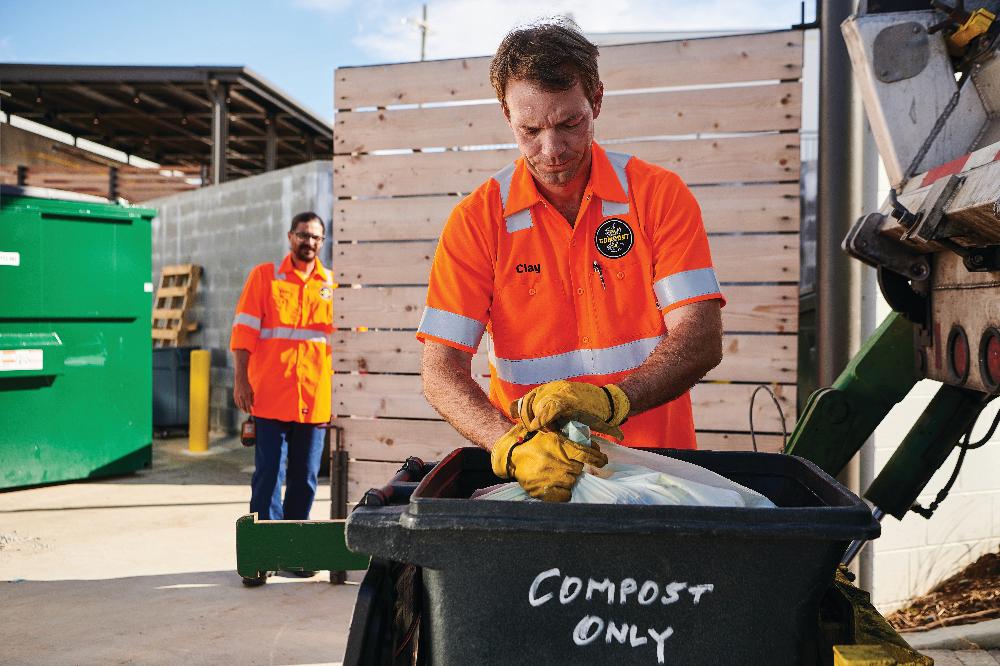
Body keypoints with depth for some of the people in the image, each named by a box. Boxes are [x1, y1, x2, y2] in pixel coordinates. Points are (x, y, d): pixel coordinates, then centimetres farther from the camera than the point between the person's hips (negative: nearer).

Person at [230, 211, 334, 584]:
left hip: (315, 399, 3)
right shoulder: (264, 277, 5)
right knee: (268, 475, -2)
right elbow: (244, 330, 1)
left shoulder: (332, 285, 11)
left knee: (305, 479, 8)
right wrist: (241, 379, -7)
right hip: (270, 397, -3)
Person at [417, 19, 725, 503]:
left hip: (656, 462, -1)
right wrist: (514, 445, -24)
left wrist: (612, 400, -25)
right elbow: (441, 370, -7)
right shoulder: (477, 220, -1)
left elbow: (701, 339, -7)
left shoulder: (660, 195, 1)